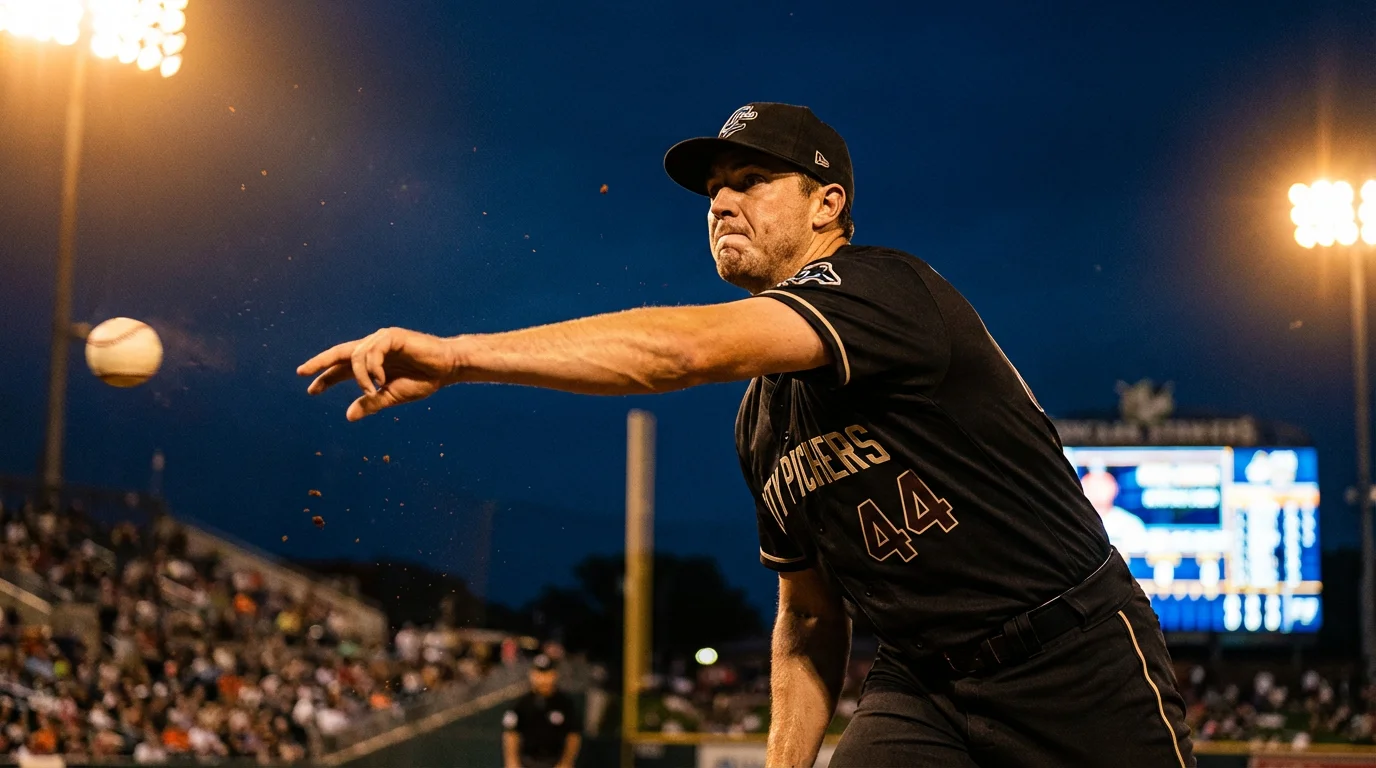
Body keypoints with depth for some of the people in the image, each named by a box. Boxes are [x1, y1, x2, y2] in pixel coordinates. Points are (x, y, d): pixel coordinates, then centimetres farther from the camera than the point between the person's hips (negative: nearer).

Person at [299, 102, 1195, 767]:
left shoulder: (885, 288, -15)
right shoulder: (762, 421, 11)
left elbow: (690, 348, -32)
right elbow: (809, 615, 19)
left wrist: (453, 354, -35)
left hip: (1080, 672, -6)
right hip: (919, 688, 6)